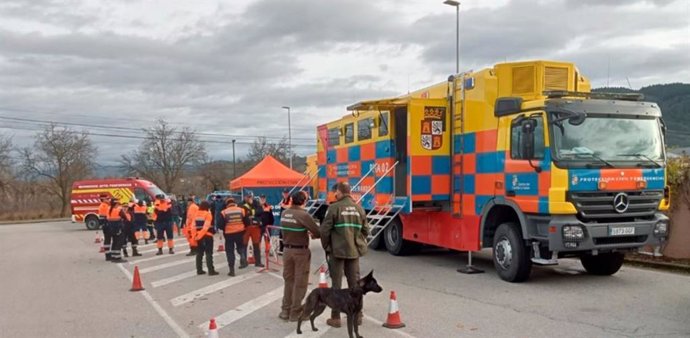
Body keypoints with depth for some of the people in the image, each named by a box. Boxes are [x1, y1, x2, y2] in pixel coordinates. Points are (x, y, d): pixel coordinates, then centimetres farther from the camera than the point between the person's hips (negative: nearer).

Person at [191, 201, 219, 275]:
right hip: (207, 236, -6)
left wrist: (194, 236, 6)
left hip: (198, 236, 6)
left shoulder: (196, 214, 9)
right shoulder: (207, 214, -9)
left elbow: (193, 226, 6)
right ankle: (211, 270, -4)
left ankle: (199, 270, 17)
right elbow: (206, 226, -19)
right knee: (209, 253, -2)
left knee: (199, 253, 14)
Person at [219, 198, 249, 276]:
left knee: (230, 251, 8)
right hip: (240, 233, 2)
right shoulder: (242, 210, -2)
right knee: (241, 247, 25)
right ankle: (243, 258, -4)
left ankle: (232, 270, 9)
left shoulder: (224, 212, -6)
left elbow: (221, 225, -5)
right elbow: (247, 223, 3)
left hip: (229, 234, -1)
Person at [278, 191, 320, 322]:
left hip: (287, 249, 6)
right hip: (301, 251, -6)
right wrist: (313, 235, 5)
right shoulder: (303, 215, -19)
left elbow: (289, 230, 6)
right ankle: (295, 312, 9)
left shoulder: (284, 213, 0)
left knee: (288, 280, 16)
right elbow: (317, 232, -18)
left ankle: (285, 310, 21)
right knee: (300, 283, 4)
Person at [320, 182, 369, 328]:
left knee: (336, 284, 4)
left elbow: (325, 230, -10)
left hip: (337, 251, -4)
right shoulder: (359, 208, 5)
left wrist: (326, 247, 5)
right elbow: (365, 230, 9)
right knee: (355, 283, 12)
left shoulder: (334, 208, -10)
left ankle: (335, 317, 7)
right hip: (355, 251, 4)